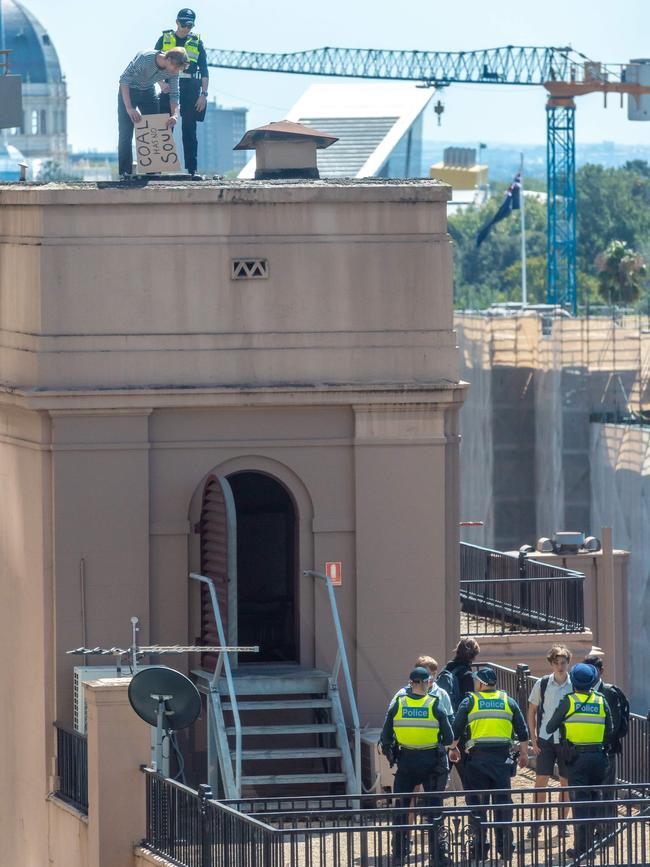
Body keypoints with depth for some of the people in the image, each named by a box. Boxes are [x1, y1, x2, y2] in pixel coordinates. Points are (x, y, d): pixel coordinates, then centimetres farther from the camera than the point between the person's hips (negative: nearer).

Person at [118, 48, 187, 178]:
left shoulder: (173, 71, -18)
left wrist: (175, 115, -29)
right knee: (126, 133, -10)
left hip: (148, 92, 5)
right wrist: (129, 108, -39)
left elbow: (174, 94, -9)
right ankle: (125, 172, -7)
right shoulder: (145, 58, -35)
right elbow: (124, 80, -33)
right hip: (128, 91, -5)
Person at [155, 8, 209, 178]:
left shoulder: (196, 42, 9)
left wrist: (204, 94, -3)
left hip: (190, 90, 0)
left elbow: (204, 71, 7)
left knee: (189, 131, -2)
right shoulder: (164, 39, 8)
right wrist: (162, 84, -11)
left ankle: (191, 169, -3)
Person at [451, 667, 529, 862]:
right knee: (502, 802, 7)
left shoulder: (469, 702, 1)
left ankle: (480, 844, -3)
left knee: (476, 802, 3)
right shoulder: (508, 702, 9)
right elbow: (522, 731, 10)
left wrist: (452, 749, 15)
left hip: (477, 758, -2)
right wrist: (524, 754, 19)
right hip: (502, 758, 2)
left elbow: (456, 730, 2)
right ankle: (505, 847, 7)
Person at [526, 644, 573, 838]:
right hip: (545, 740, 0)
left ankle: (563, 823, 14)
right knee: (541, 780, -3)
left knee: (566, 782, 4)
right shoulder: (542, 684, -1)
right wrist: (533, 739, 1)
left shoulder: (575, 685, -2)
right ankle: (536, 823, 3)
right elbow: (531, 711, 6)